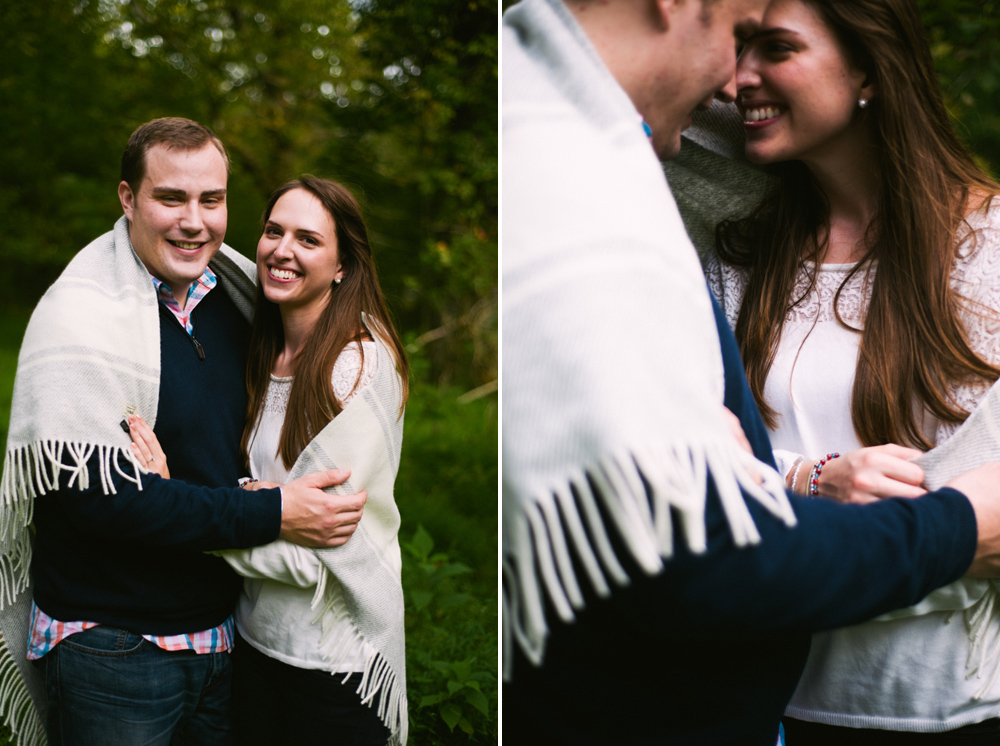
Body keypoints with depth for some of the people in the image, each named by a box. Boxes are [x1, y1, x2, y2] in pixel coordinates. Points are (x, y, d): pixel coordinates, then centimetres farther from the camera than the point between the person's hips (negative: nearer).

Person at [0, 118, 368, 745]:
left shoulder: (232, 294, 4)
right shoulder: (82, 316, -17)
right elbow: (100, 494, -24)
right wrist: (274, 515, -23)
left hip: (221, 633, 6)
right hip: (111, 650, -6)